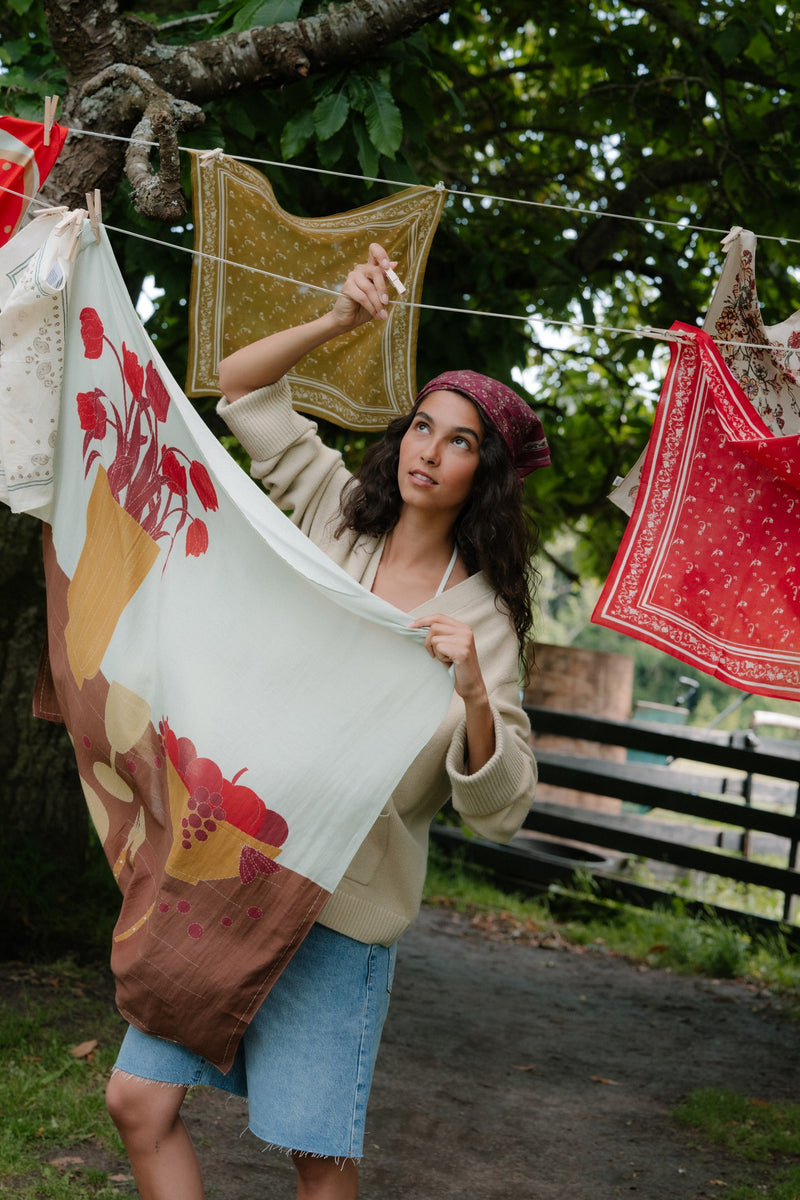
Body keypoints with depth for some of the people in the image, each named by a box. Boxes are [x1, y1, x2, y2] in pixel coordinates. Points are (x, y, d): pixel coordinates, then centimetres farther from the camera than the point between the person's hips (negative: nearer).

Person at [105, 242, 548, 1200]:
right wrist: (339, 322, -4)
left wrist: (472, 689, -29)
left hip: (341, 903, -4)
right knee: (139, 1101, 2)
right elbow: (239, 387, 11)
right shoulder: (339, 514, 7)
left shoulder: (480, 614, -6)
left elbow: (497, 811, -12)